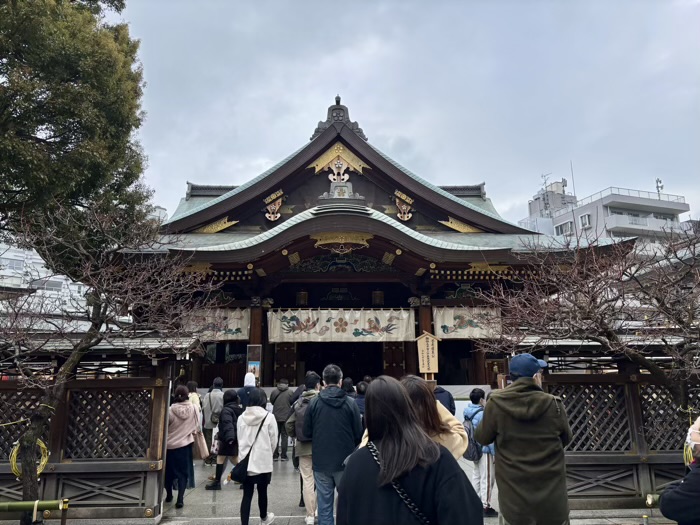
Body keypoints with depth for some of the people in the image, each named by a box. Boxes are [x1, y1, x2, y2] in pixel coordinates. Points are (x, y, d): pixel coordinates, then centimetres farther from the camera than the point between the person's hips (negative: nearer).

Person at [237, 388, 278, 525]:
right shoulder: (269, 417, -11)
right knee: (262, 492, 17)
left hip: (246, 461, 2)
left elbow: (239, 439, 7)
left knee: (247, 494, 4)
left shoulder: (241, 417, -2)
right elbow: (273, 440, -4)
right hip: (263, 462, -2)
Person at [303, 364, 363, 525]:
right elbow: (358, 434, -5)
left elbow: (307, 432, 1)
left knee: (324, 504, 9)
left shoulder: (314, 403, -6)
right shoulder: (350, 403, -10)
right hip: (345, 460, -1)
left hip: (321, 461, 1)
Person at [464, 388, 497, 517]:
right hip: (485, 450, -8)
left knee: (476, 476, 18)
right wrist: (495, 452, -13)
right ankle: (485, 507, 9)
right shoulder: (482, 414, -21)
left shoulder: (469, 412, 3)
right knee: (487, 478, 2)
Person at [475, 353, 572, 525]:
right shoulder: (554, 404, -12)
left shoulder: (496, 404, -14)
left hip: (513, 491, 0)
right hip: (551, 491, 1)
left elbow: (482, 438, -2)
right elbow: (566, 439, 4)